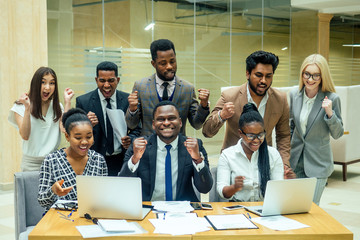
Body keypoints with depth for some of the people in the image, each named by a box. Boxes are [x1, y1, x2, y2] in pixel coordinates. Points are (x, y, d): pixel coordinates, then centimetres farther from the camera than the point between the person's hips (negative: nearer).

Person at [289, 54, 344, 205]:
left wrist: (330, 113, -23)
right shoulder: (294, 95, 1)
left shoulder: (332, 99, -11)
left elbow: (337, 134, -8)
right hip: (296, 161, 4)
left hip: (318, 164, -4)